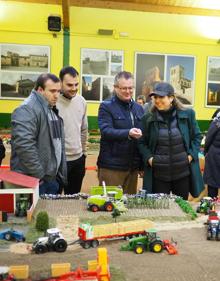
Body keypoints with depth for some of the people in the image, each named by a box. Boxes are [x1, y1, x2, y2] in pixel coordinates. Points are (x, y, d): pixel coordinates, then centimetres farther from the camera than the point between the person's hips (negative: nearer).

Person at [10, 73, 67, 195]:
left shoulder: (52, 110, 14)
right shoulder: (27, 109, -16)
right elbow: (24, 145, -27)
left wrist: (61, 174, 17)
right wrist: (38, 174, -21)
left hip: (52, 178, 9)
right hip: (33, 180, -9)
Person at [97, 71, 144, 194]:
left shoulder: (139, 108, 14)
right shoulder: (106, 106, -4)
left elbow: (144, 136, 17)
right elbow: (106, 131, -18)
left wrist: (143, 163, 12)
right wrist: (128, 133, -33)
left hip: (133, 166, 5)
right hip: (111, 166, -5)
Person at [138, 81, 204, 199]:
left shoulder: (187, 114, -1)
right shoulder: (148, 118, -1)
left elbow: (197, 136, 8)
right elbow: (142, 143, 6)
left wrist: (191, 155, -4)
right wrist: (148, 157, -9)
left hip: (183, 172, 1)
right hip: (158, 174, 0)